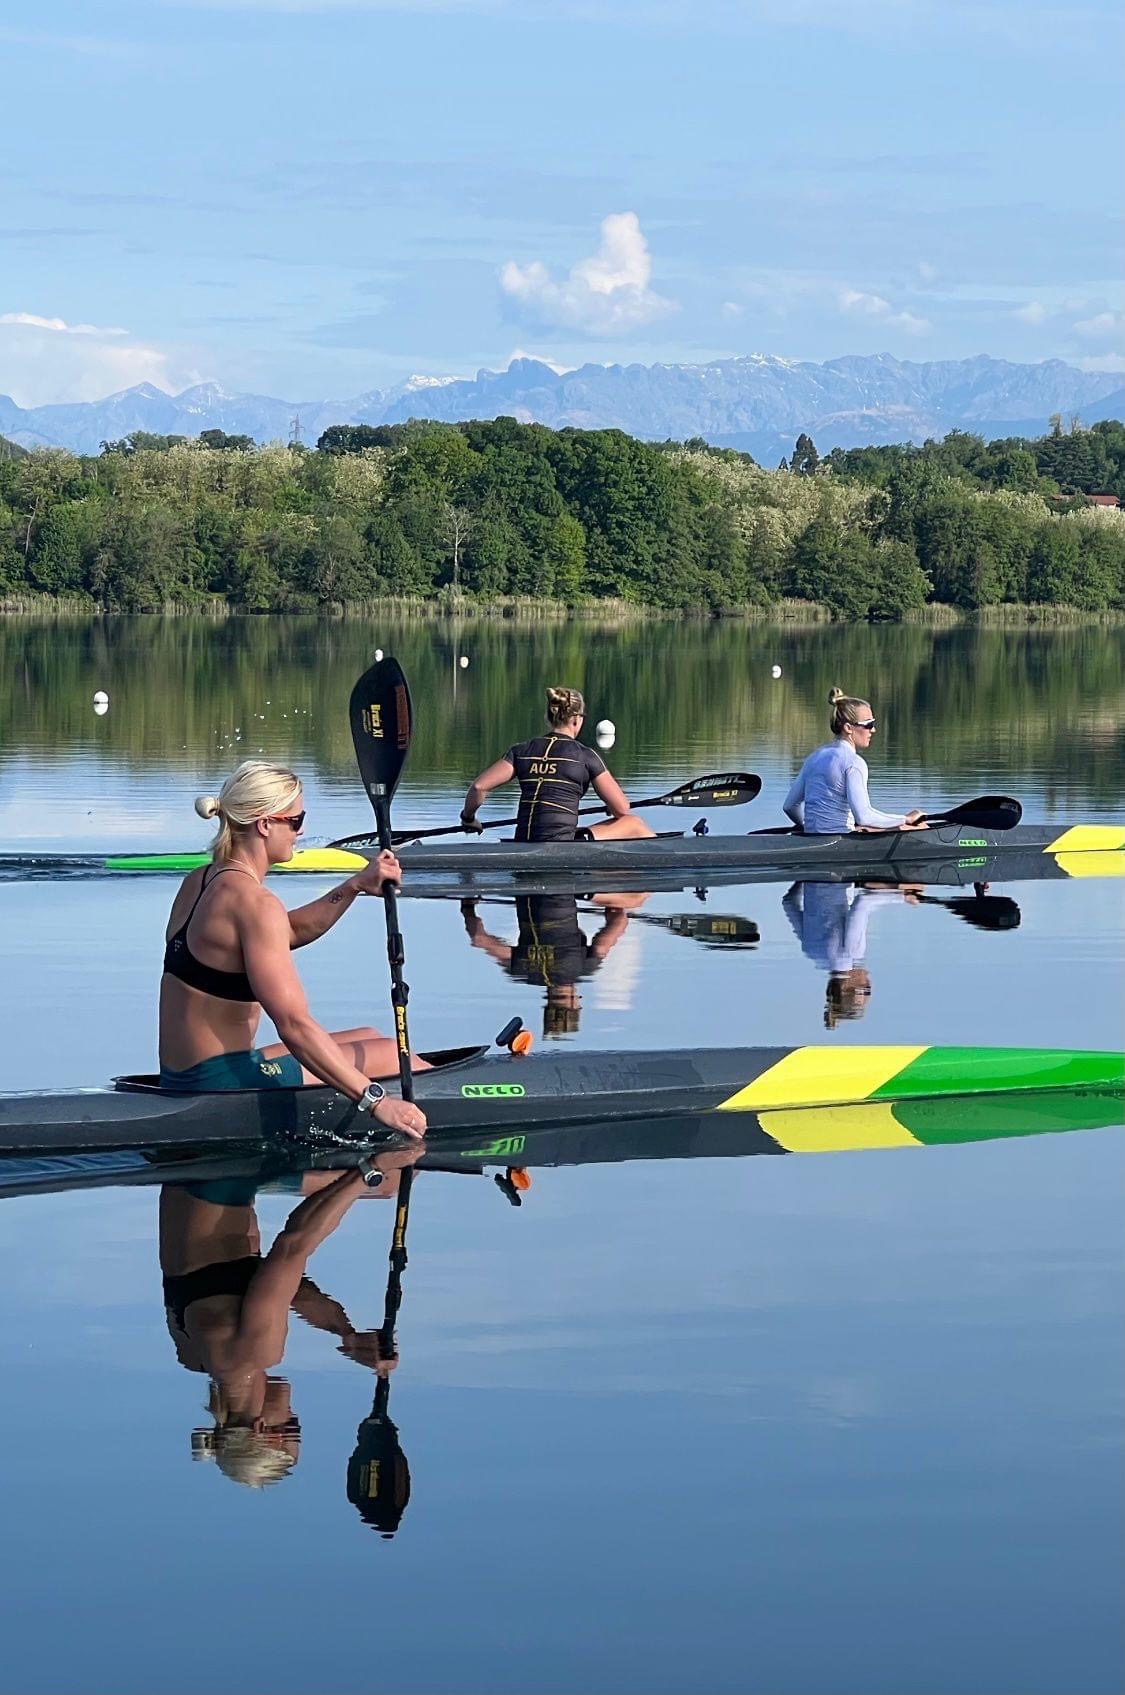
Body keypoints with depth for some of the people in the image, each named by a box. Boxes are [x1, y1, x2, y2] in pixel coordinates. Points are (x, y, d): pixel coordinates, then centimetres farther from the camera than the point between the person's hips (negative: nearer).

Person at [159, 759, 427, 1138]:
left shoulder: (199, 883, 9)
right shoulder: (253, 902, -20)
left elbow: (290, 931, 23)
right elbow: (293, 1024, -25)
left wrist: (356, 886, 11)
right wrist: (375, 1102, -24)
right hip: (224, 1086, -10)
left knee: (367, 1038, 24)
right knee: (393, 1057, 5)